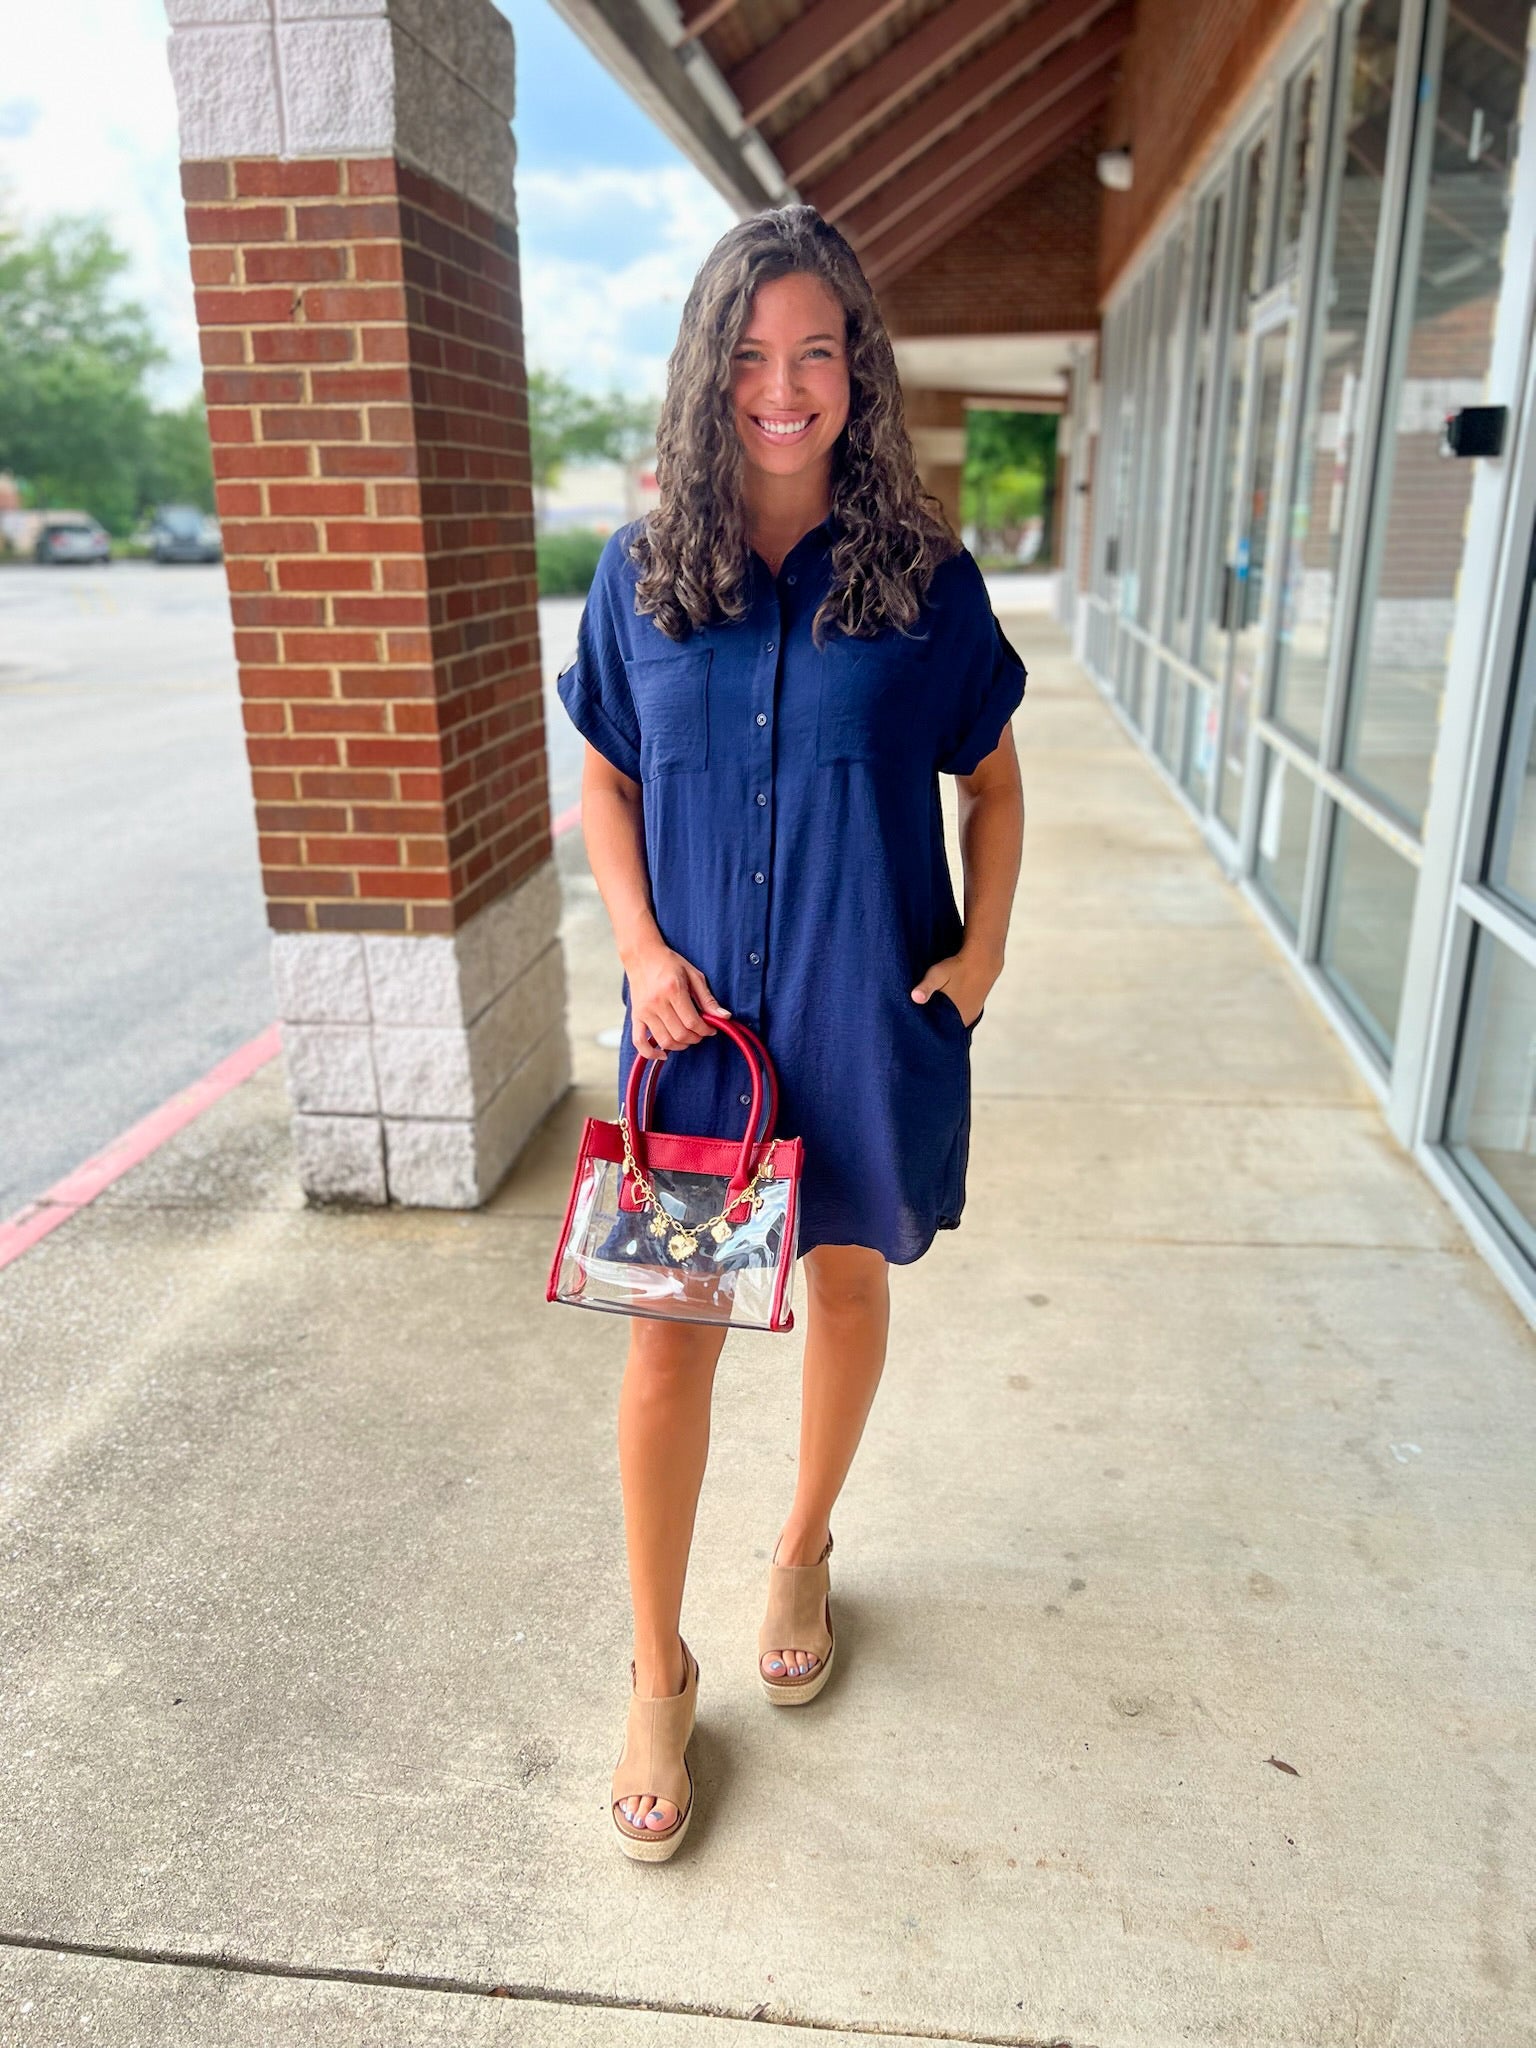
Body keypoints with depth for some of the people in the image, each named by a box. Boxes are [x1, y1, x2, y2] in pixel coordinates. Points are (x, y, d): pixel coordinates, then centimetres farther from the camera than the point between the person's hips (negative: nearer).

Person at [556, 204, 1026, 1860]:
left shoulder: (922, 574, -3)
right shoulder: (641, 573, 0)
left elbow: (991, 779, 6)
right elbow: (606, 783, 8)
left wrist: (984, 948, -5)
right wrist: (641, 946, -6)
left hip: (872, 1016, 1)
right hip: (698, 1014, 0)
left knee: (848, 1278, 16)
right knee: (670, 1332, 3)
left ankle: (803, 1554, 44)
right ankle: (658, 1676, 23)